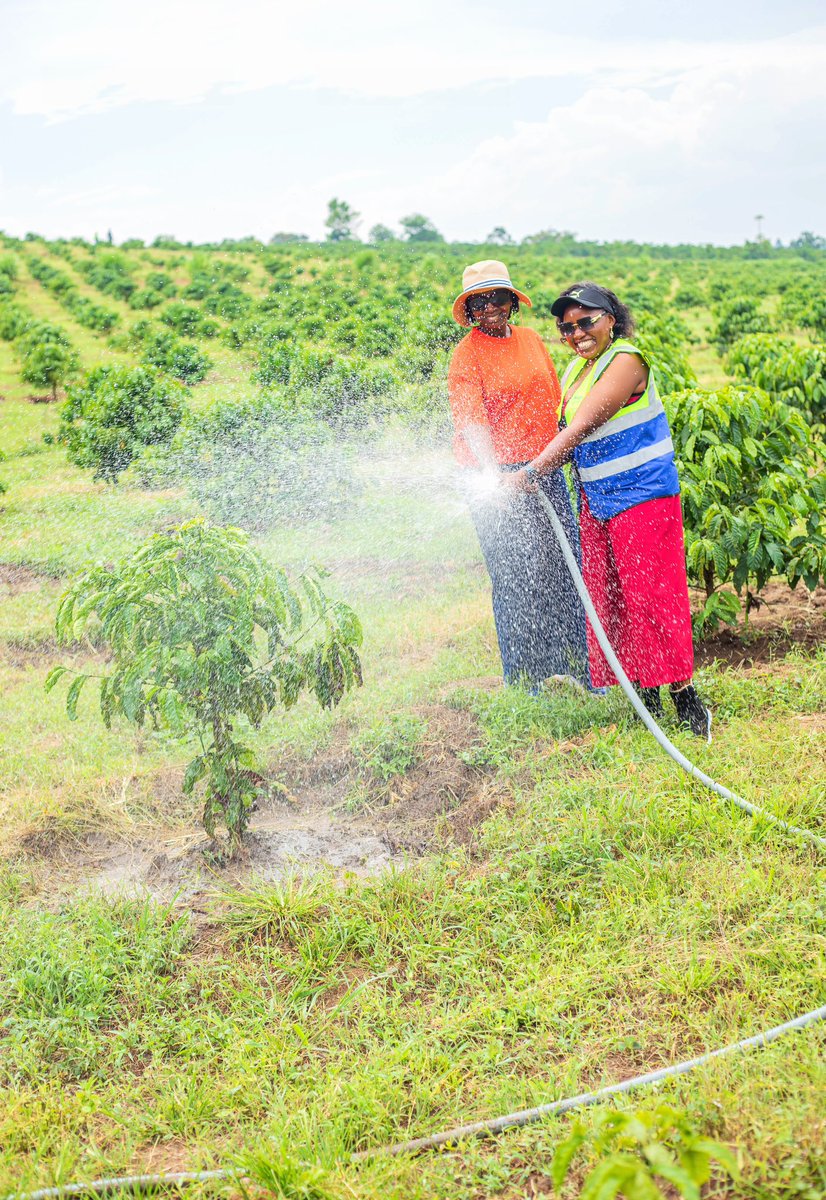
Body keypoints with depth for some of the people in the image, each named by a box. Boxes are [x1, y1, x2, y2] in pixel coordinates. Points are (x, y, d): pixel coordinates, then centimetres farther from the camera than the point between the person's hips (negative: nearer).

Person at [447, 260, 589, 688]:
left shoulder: (531, 339, 11)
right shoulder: (467, 355, -8)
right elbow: (470, 420, -22)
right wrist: (491, 475, -36)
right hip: (496, 475, -6)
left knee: (562, 564, 8)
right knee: (514, 573, -1)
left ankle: (572, 663, 22)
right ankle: (523, 676, 14)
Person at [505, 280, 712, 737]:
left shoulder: (626, 360, -15)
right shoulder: (577, 368, 12)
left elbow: (583, 427, -22)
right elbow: (567, 436, 13)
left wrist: (532, 471, -24)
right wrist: (537, 472, -4)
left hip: (641, 496, -9)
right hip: (595, 499, 9)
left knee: (649, 593, -9)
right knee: (608, 597, 9)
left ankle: (687, 701, 1)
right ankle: (647, 701, 18)